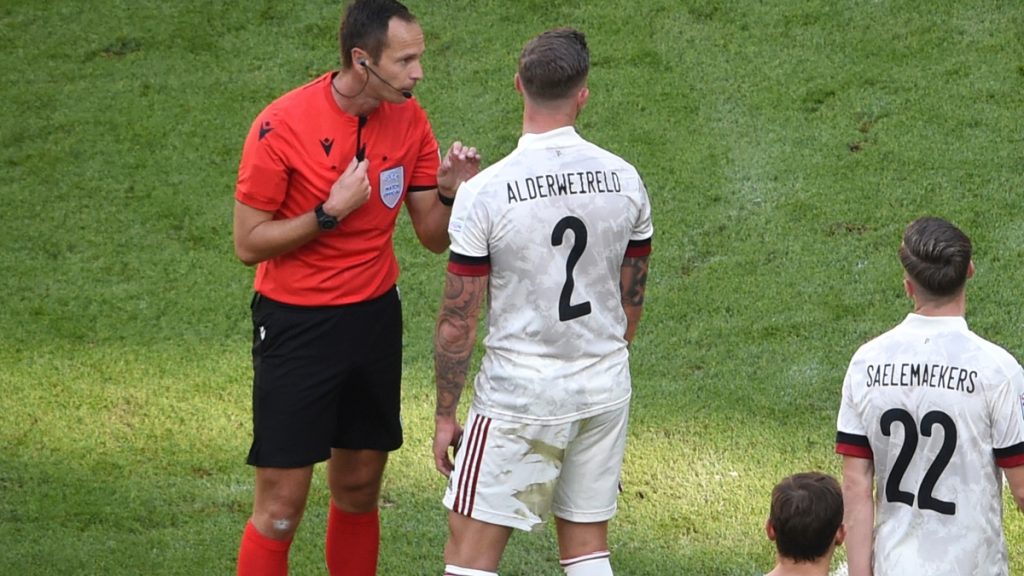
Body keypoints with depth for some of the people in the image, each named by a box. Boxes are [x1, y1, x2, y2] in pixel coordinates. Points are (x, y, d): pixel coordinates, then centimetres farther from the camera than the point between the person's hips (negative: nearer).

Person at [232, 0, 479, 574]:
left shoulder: (408, 120, -2)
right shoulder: (283, 126, -17)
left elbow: (435, 237, 3)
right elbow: (249, 243, -13)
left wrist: (450, 192, -17)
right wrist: (331, 213, -22)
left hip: (375, 319, 5)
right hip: (297, 327, -5)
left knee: (359, 492, 12)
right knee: (281, 508, -3)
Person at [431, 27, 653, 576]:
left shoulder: (485, 192, -16)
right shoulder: (624, 180, -2)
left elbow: (457, 324, -11)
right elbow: (631, 304, 10)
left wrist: (444, 415, 1)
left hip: (520, 394, -5)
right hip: (606, 388, 5)